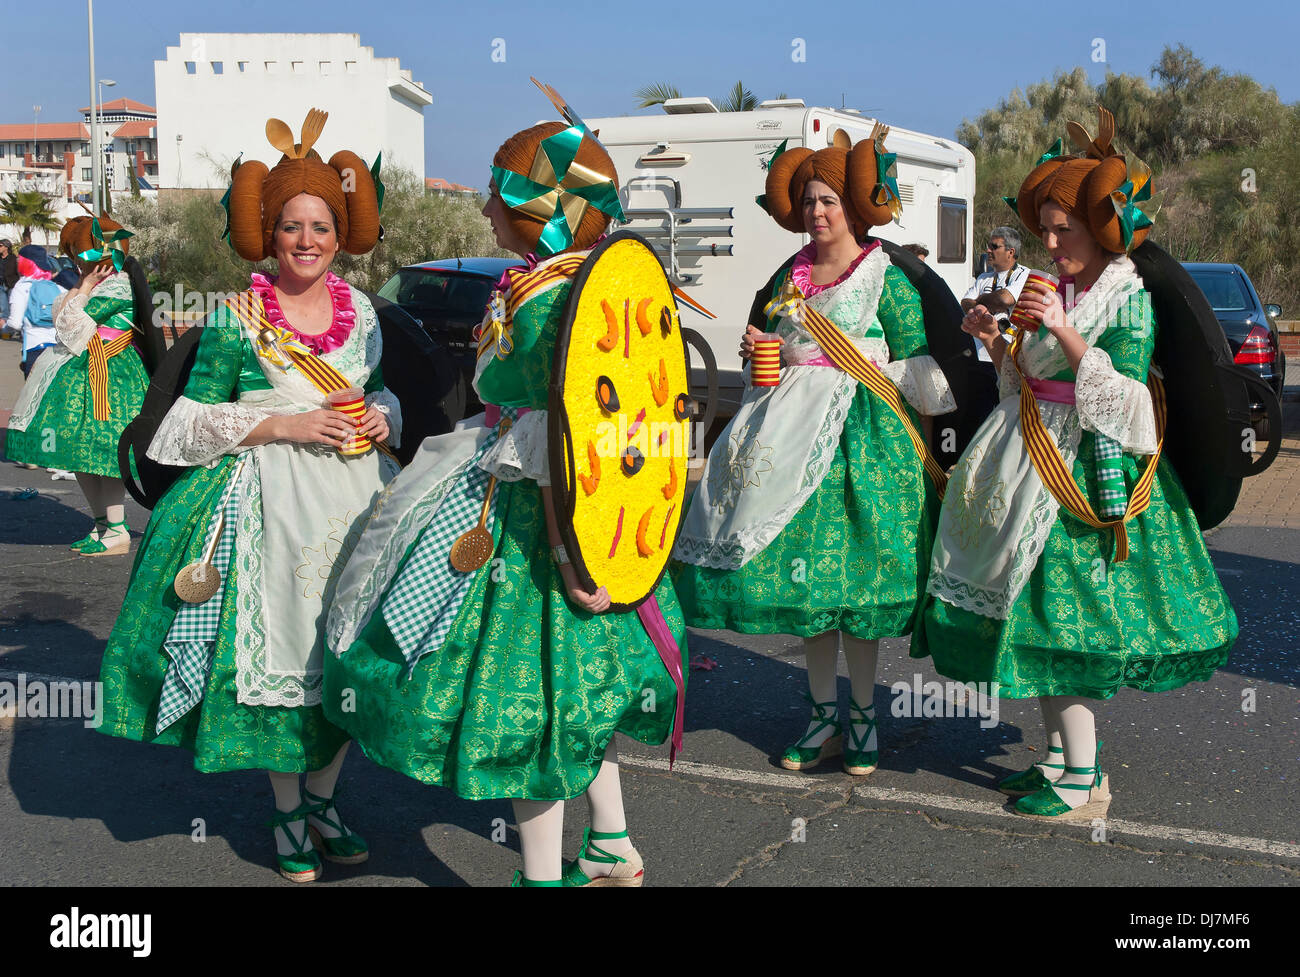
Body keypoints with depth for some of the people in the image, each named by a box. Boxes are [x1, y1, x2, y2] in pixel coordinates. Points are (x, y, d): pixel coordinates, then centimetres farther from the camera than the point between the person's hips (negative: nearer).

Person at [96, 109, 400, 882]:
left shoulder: (361, 309, 9)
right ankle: (289, 813, 17)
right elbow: (195, 417, -4)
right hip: (272, 502, -4)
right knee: (279, 646, -1)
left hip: (353, 496, 5)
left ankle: (324, 796, 26)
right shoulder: (237, 318, -5)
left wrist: (383, 416, -1)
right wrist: (285, 424, -15)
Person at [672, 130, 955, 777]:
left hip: (862, 431, -5)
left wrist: (912, 450, -12)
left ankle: (863, 716, 12)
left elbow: (916, 376, -3)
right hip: (792, 432, 5)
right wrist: (757, 350, 4)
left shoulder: (887, 279, -2)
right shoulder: (789, 275, 14)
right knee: (801, 570, 5)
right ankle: (824, 716, 16)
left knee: (853, 571, -3)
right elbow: (769, 344, 26)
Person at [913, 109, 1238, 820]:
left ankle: (1083, 776, 2)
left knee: (1066, 613, -8)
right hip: (1033, 464, 8)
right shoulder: (1059, 292, 13)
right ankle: (1059, 754, 22)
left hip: (1088, 470, -8)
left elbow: (1122, 395, -19)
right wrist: (997, 343, 3)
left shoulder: (1129, 299, -9)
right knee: (1037, 609, 10)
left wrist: (1063, 331, -24)